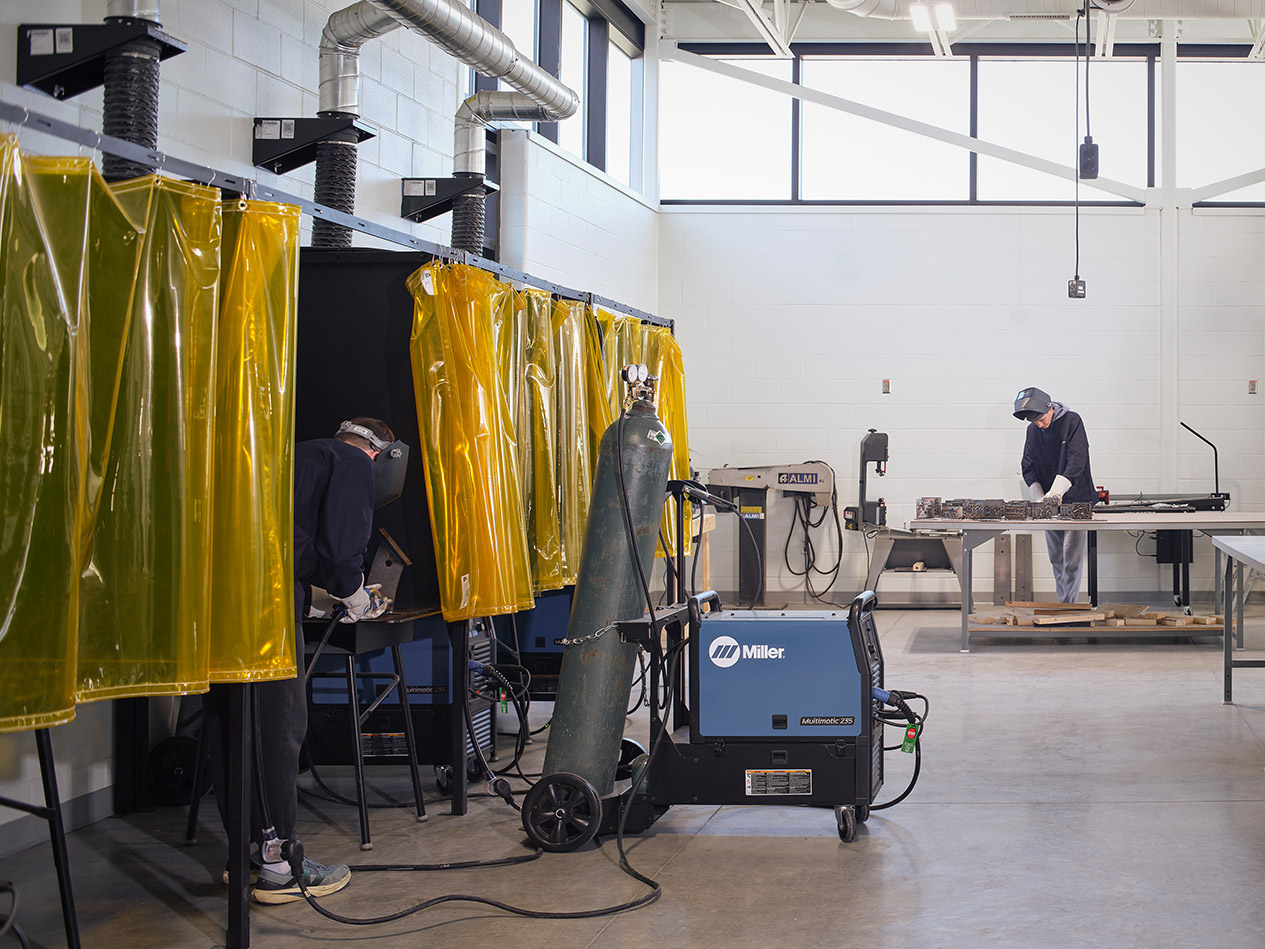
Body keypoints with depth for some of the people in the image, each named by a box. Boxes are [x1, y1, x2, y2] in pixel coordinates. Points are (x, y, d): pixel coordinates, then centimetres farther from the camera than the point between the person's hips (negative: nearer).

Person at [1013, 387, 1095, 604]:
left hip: (1076, 499, -5)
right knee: (1056, 558, 8)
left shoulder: (1071, 421, -9)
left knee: (1072, 559, -8)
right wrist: (1040, 499, -8)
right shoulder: (1033, 430, 7)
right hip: (1049, 504, 5)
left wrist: (1057, 491, -29)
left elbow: (1077, 460, -19)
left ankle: (1067, 605, -5)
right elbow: (1028, 468, 7)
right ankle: (1063, 604, 16)